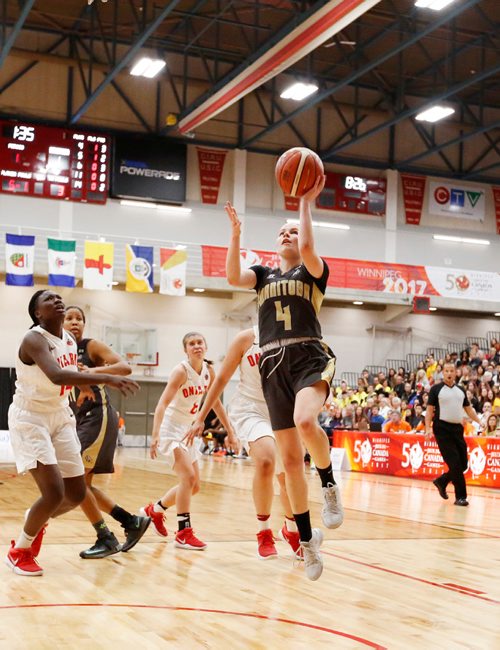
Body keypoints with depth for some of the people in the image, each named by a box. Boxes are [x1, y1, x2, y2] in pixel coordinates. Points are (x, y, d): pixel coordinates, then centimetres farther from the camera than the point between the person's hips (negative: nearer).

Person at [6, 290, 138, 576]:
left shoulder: (70, 340, 4)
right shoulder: (34, 339, -22)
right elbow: (56, 376, -41)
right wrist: (106, 378, -47)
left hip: (60, 417, 8)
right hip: (30, 419, -8)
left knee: (76, 494, 7)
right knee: (54, 492, -18)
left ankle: (37, 520, 38)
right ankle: (19, 552, 6)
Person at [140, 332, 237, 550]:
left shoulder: (208, 371, 0)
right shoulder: (181, 371, -20)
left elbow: (216, 403, 11)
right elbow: (162, 404, -28)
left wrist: (230, 432, 10)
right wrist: (155, 436, -39)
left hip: (187, 430, 8)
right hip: (171, 428, -8)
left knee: (194, 485, 11)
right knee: (188, 477, -20)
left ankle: (154, 510, 31)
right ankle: (183, 533, -14)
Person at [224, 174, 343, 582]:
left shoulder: (313, 271, 9)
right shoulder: (264, 275, 20)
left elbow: (308, 247, -14)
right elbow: (233, 277, 0)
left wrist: (306, 202, -7)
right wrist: (236, 234, -7)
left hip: (309, 358, -4)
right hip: (273, 366, 4)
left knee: (305, 421, -37)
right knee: (290, 458, 2)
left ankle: (330, 486, -11)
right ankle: (307, 539, 13)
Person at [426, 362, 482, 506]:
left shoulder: (460, 390, 14)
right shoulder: (436, 389, -1)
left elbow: (468, 408, 20)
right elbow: (430, 409, -3)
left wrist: (479, 422, 10)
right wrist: (428, 427, -14)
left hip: (457, 428, 6)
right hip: (442, 428, -6)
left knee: (463, 464, 5)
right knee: (454, 463, -10)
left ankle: (441, 481, 28)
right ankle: (460, 497, -4)